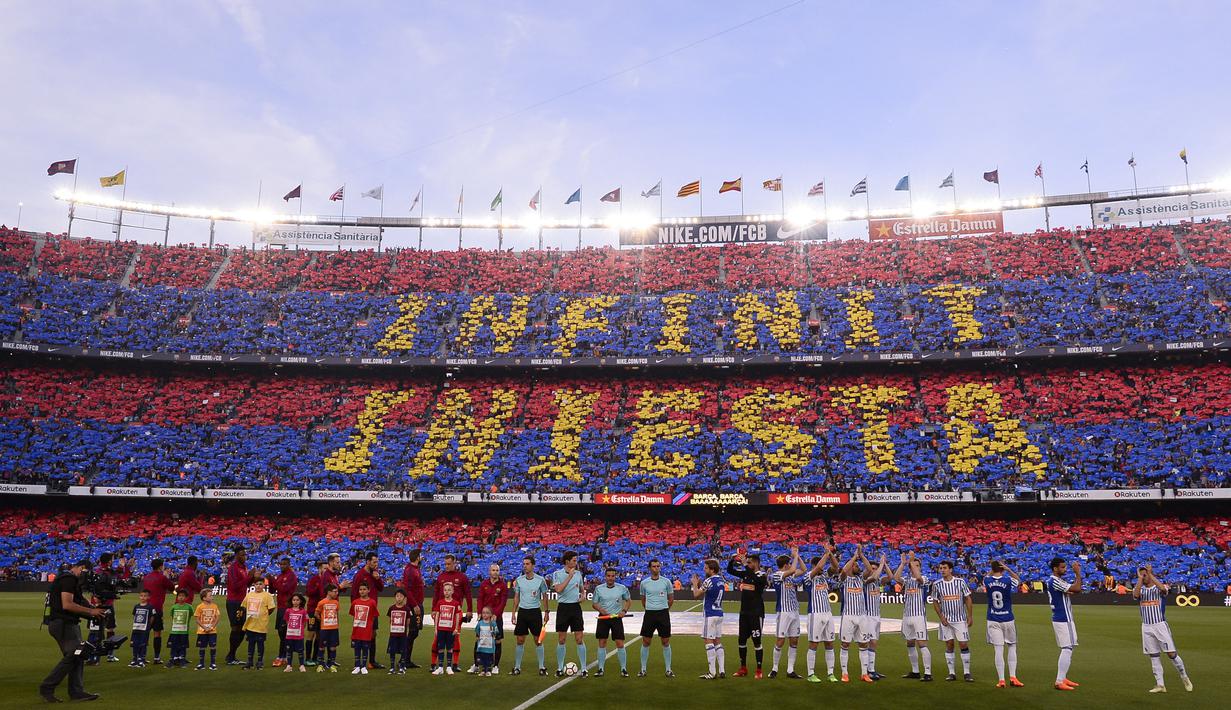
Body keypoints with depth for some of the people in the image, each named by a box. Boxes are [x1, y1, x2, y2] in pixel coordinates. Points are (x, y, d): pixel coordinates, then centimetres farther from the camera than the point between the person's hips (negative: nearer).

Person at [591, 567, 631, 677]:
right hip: (603, 618, 1)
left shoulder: (622, 588, -1)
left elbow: (628, 600, 12)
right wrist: (601, 609, -13)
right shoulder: (598, 588, 0)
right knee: (602, 643, 3)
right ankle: (600, 669, 13)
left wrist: (624, 611, -4)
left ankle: (623, 669, 6)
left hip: (616, 618, -1)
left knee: (620, 644, -5)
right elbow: (594, 603, 7)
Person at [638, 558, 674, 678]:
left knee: (666, 642, 2)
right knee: (645, 642, 2)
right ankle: (643, 669, 12)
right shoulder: (644, 583, 3)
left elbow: (671, 598, 10)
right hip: (649, 614, 1)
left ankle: (668, 669, 11)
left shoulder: (666, 581, 0)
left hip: (663, 614, -1)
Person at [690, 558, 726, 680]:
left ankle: (712, 672, -5)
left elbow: (696, 594, -7)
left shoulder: (709, 581, -16)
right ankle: (722, 671, 11)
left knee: (708, 641, -4)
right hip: (719, 614, 8)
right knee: (718, 642, 12)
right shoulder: (721, 580, 9)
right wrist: (700, 584, 20)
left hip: (709, 615, -8)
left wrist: (695, 584, 9)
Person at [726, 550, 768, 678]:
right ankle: (743, 668, 23)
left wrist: (744, 563, -32)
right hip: (744, 613, 7)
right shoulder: (745, 573, 8)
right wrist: (733, 559, -6)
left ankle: (759, 670, 8)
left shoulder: (762, 575, -11)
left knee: (756, 642, -1)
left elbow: (754, 579, -33)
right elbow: (730, 570, 10)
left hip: (756, 613, -7)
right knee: (742, 640, 11)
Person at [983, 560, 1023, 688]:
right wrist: (1008, 569, 3)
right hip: (1007, 619, -1)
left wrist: (993, 569, 10)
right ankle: (1013, 677, 11)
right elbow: (1019, 580, 12)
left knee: (998, 650, 1)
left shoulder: (987, 581, -5)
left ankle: (1001, 680, 1)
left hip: (993, 621, 1)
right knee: (1012, 646, 15)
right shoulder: (1008, 580, -11)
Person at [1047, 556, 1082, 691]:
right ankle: (1059, 682, -10)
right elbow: (1076, 589, -24)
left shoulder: (1059, 581, 16)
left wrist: (1077, 574, 5)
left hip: (1065, 619, 11)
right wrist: (1078, 573, -13)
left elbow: (1076, 590, 14)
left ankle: (1063, 678, 24)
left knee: (1068, 649, 17)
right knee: (1067, 649, -10)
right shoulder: (1054, 581, -17)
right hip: (1062, 620, -11)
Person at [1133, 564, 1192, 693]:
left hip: (1160, 625, -3)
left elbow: (1163, 588, -27)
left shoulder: (1161, 587, -1)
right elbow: (1136, 595, -17)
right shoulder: (1140, 589, 7)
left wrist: (1150, 574, -23)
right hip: (1146, 627, 3)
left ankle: (1184, 677, 19)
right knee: (1153, 656, 6)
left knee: (1171, 653, -4)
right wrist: (1139, 578, -14)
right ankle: (1160, 685, 11)